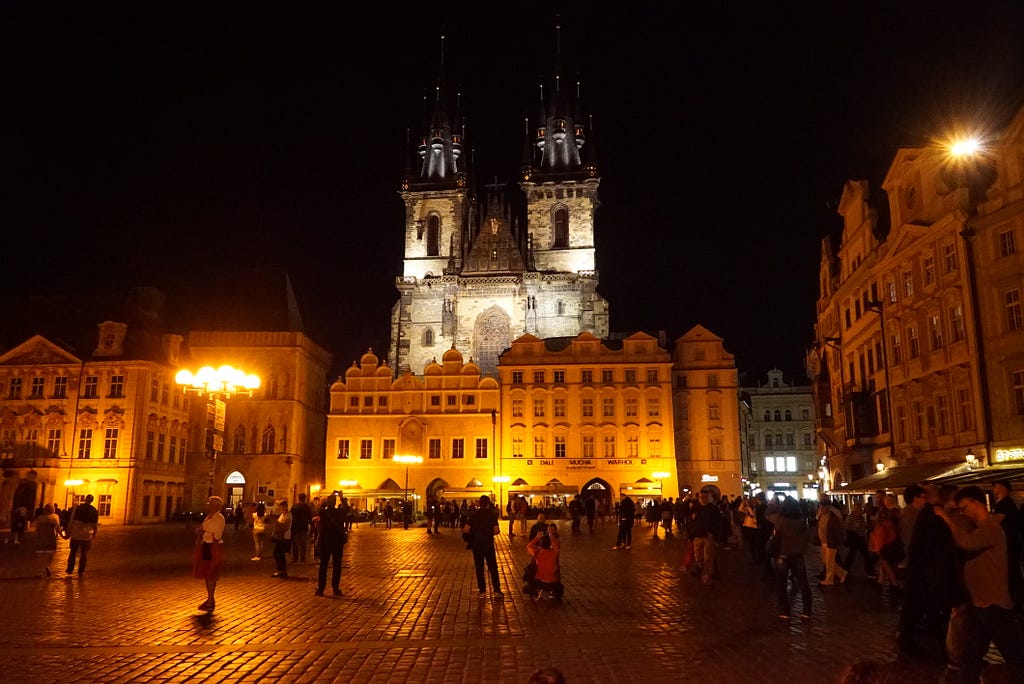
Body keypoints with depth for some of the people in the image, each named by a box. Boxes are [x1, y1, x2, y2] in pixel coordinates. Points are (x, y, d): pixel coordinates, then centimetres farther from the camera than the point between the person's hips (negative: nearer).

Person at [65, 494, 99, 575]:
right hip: (87, 536, 1)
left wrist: (68, 533, -1)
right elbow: (95, 525, 4)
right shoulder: (95, 511, -1)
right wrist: (94, 535, 14)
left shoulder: (77, 508, -9)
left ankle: (70, 570, 20)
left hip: (75, 535, -1)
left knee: (72, 553, 15)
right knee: (84, 554, 13)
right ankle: (80, 571, 16)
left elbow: (71, 522, -9)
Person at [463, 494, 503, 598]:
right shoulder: (492, 514, -6)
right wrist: (494, 532, 10)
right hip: (488, 544, -1)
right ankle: (497, 590, 8)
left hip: (476, 544, 1)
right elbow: (496, 530, -12)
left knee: (479, 568, 9)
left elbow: (466, 530, -8)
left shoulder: (474, 515, -2)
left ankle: (482, 591, 10)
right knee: (493, 567, 9)